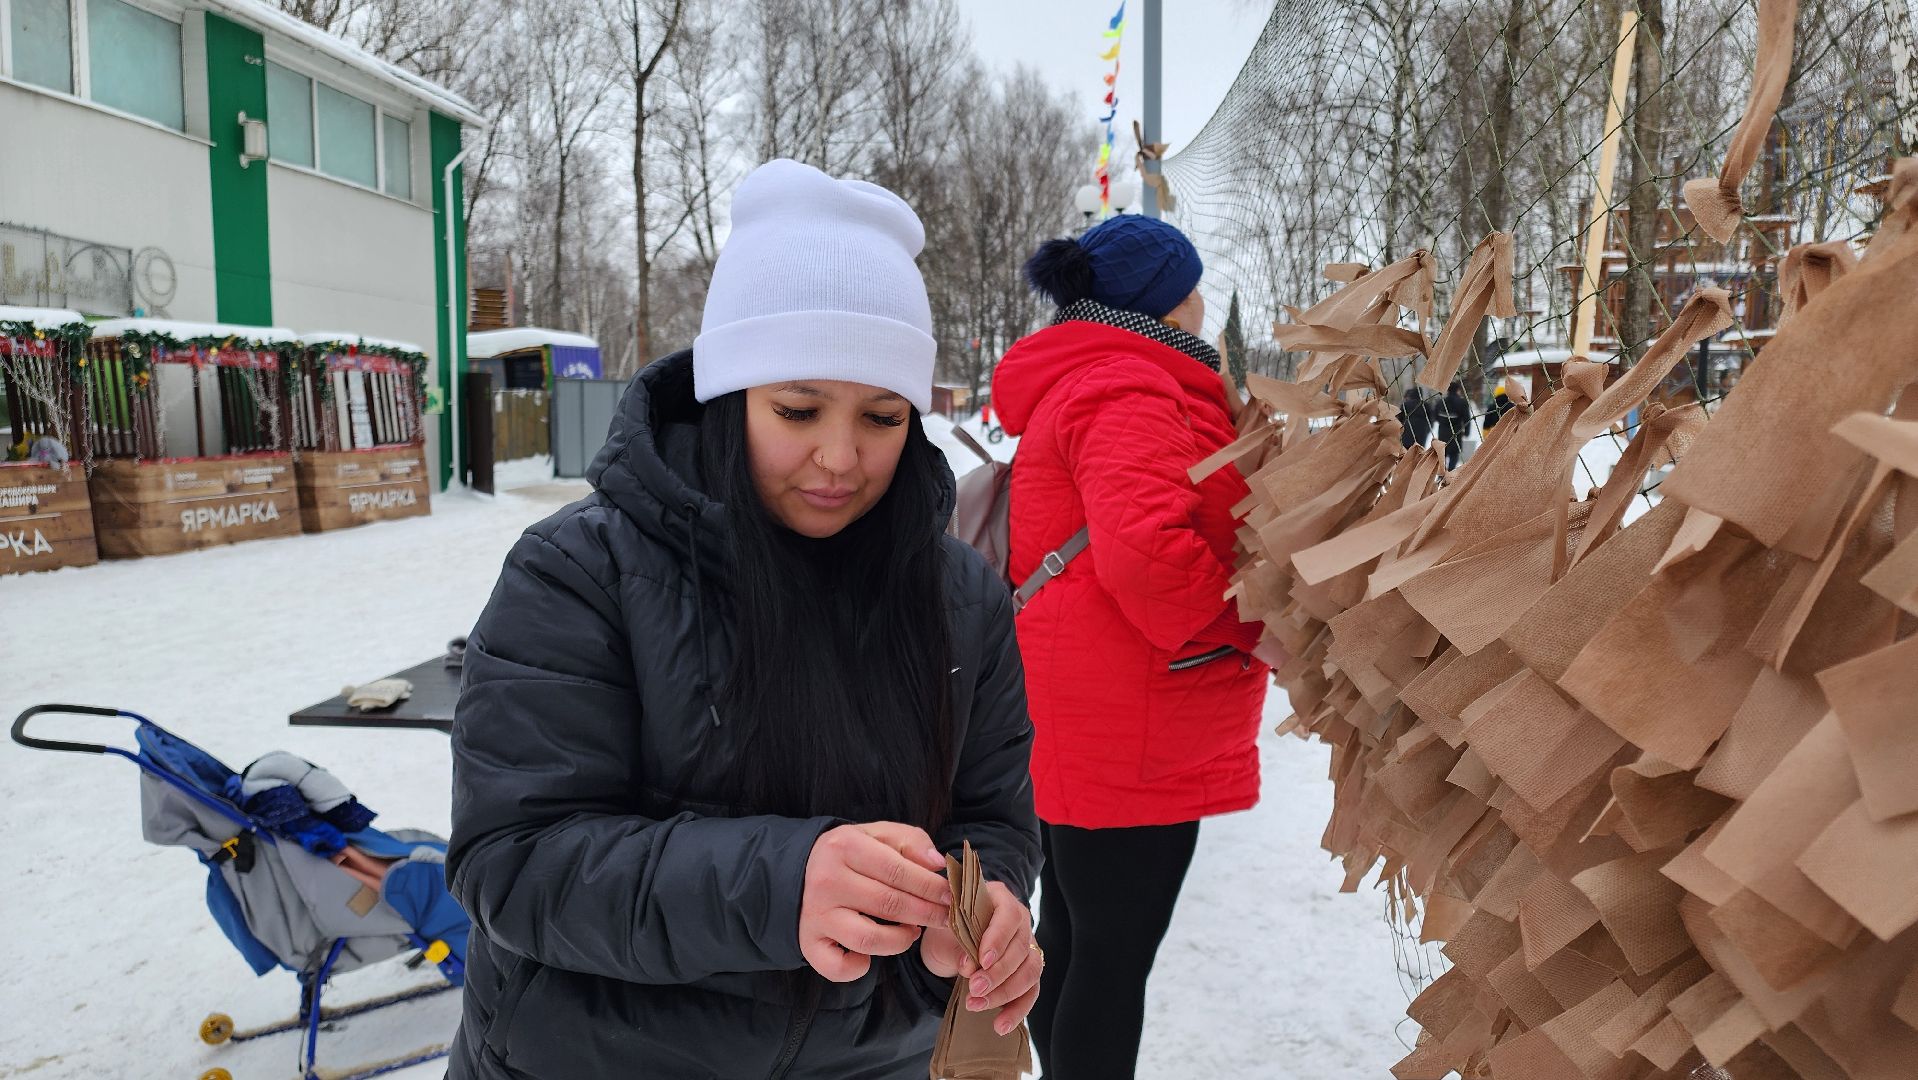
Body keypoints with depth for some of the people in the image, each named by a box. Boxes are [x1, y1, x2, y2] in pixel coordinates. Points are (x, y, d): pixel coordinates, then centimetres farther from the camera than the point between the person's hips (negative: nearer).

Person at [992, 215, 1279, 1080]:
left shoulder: (1074, 385, 18)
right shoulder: (1130, 392, -17)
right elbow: (1146, 549, -31)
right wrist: (1249, 619, -15)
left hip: (1076, 735, 11)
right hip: (1128, 744, -11)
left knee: (1071, 940, 20)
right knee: (1116, 958, 2)